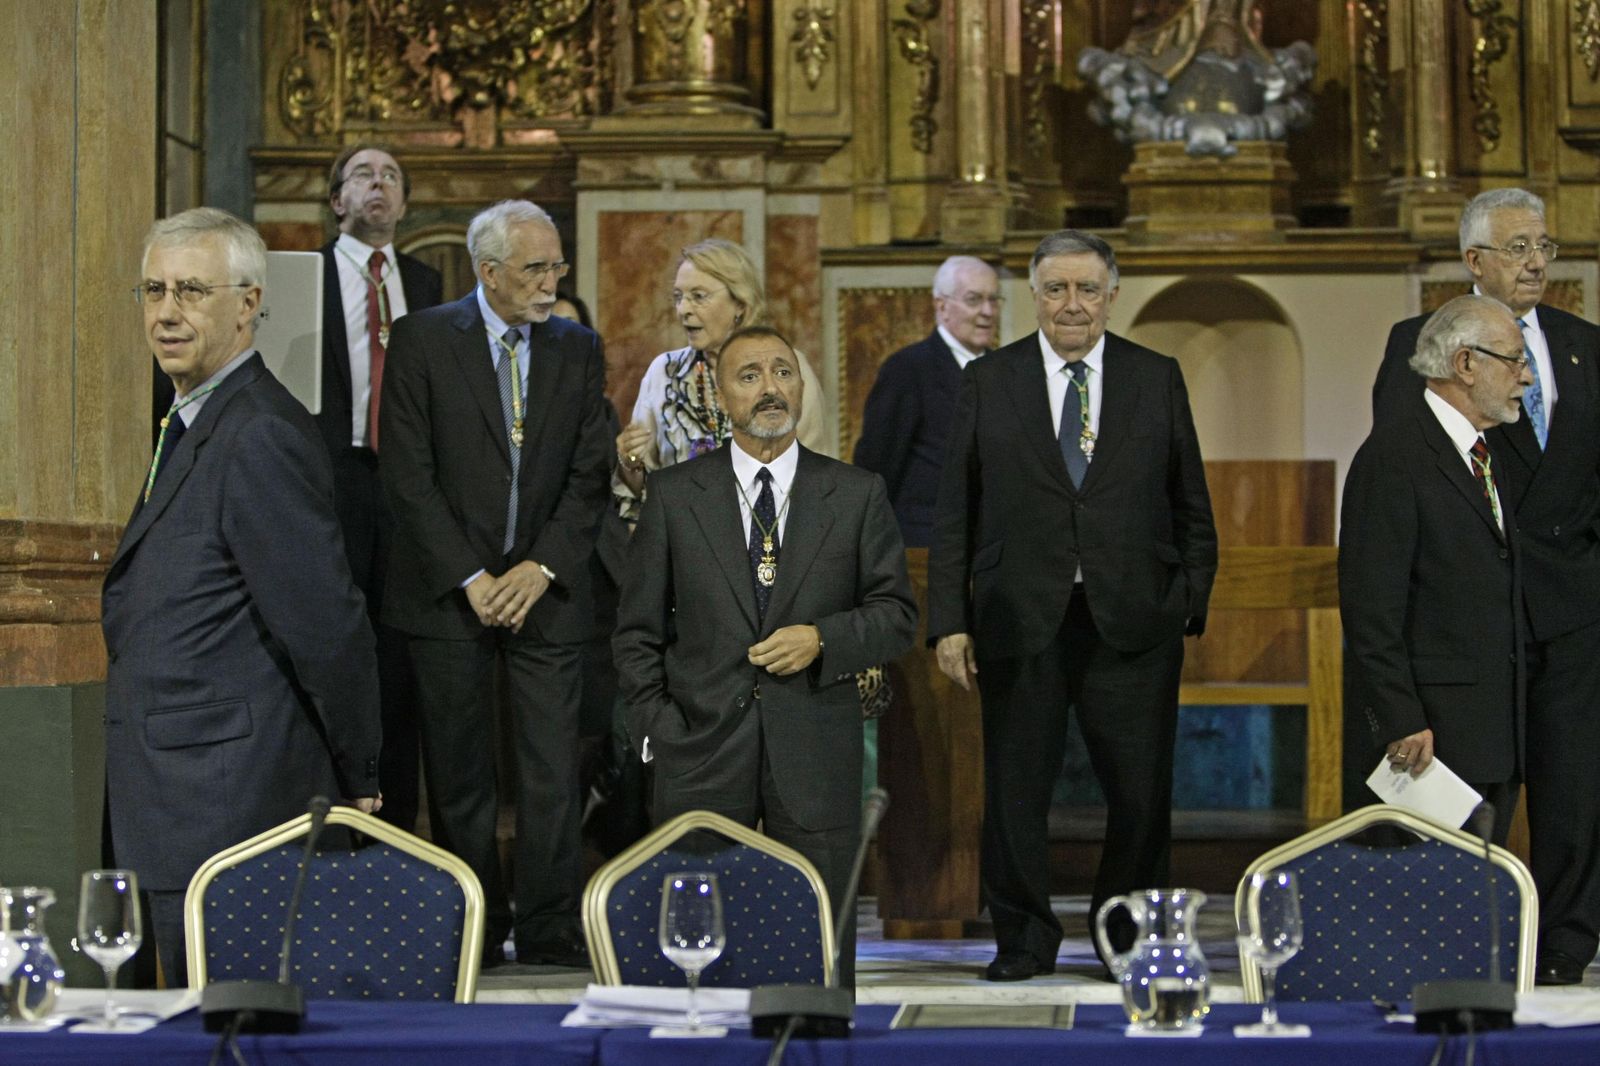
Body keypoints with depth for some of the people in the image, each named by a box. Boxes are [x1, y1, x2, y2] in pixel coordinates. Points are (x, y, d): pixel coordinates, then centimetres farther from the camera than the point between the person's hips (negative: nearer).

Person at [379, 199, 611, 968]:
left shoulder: (578, 350, 8)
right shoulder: (421, 341, -2)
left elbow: (588, 476, 5)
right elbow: (408, 474, -6)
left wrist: (542, 569, -8)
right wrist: (468, 578, -11)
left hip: (546, 592, 2)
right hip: (448, 592, -2)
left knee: (553, 773, -2)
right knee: (461, 777, 5)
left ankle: (550, 934, 6)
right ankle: (474, 932, 15)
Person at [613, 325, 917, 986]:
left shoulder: (856, 495, 6)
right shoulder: (674, 494, 6)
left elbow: (897, 615, 7)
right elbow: (638, 631, 8)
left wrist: (823, 638, -11)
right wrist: (656, 730, -2)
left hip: (816, 754, 0)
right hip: (701, 755, 0)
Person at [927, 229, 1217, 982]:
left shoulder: (1158, 380, 8)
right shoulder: (987, 383, 6)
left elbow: (1191, 507, 10)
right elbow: (955, 514, 4)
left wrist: (1190, 603, 3)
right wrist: (949, 621, -2)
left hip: (1132, 625, 0)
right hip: (1019, 623, 0)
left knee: (1142, 793, 3)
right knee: (1015, 789, 4)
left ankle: (1131, 937, 20)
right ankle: (1024, 940, 19)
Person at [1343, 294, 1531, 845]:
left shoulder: (1482, 454, 18)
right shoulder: (1394, 454, -12)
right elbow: (1370, 605, -17)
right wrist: (1401, 721, -20)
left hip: (1497, 732, 9)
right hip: (1431, 732, -9)